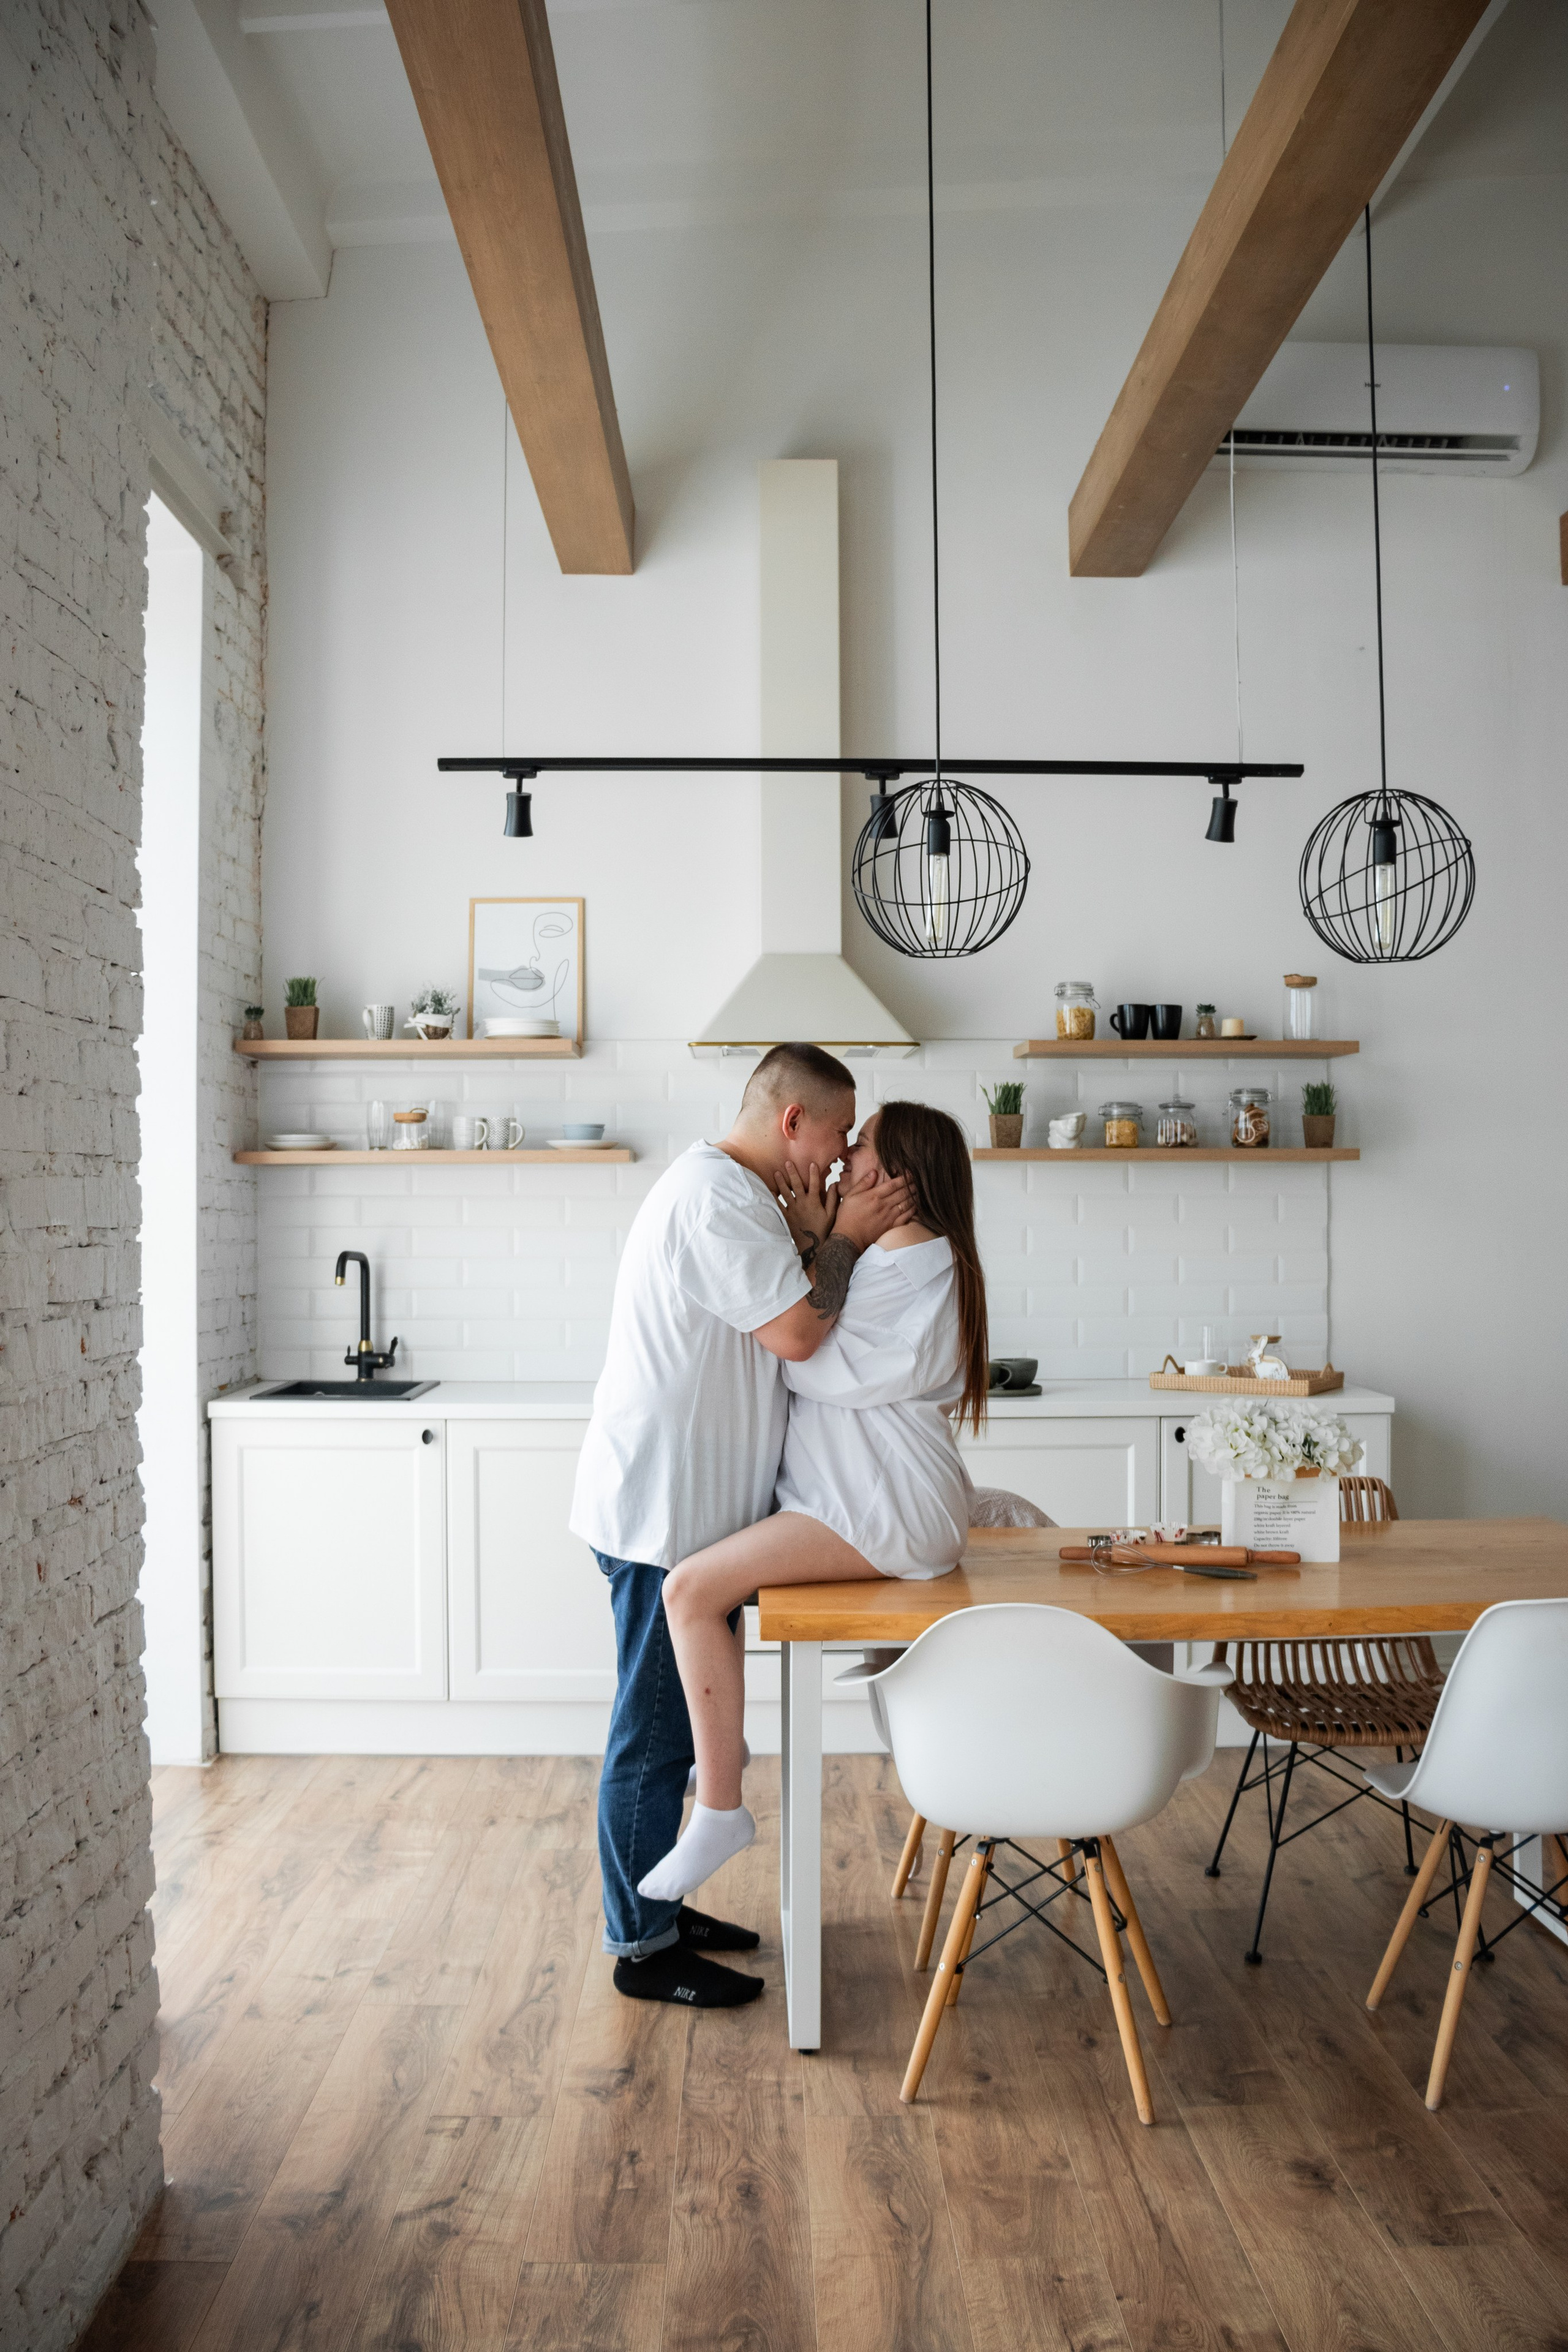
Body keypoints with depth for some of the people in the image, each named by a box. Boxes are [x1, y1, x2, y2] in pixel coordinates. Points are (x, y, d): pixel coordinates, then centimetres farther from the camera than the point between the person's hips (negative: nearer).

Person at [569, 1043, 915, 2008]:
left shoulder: (727, 1190, 16)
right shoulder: (720, 1196, -20)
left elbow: (776, 1309, 16)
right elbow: (797, 1332, -23)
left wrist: (825, 1234, 3)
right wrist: (844, 1238, -10)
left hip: (686, 1506, 11)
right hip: (665, 1512, -11)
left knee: (669, 1726, 19)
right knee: (655, 1732, 2)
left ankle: (655, 1907, 33)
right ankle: (641, 1946, 15)